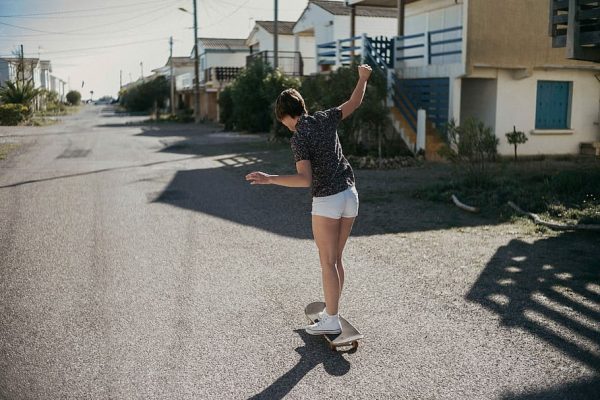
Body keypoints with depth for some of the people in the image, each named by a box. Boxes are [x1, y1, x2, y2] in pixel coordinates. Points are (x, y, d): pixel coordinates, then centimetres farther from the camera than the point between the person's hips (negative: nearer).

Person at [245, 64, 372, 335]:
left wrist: (269, 179, -26)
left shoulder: (298, 138, -15)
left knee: (327, 262, 2)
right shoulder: (325, 119, 3)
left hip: (326, 201, -7)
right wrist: (363, 77, 34)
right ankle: (331, 311, 25)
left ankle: (331, 321, 8)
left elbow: (304, 179, -24)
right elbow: (354, 103, 19)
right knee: (336, 259, 16)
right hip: (350, 195, 7)